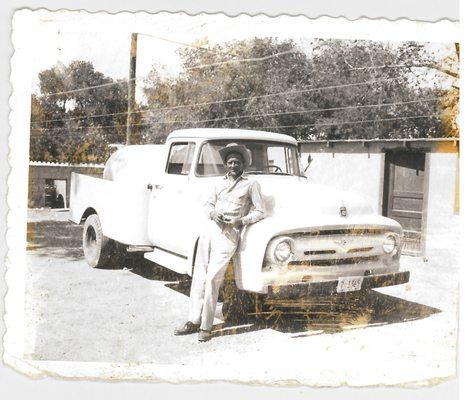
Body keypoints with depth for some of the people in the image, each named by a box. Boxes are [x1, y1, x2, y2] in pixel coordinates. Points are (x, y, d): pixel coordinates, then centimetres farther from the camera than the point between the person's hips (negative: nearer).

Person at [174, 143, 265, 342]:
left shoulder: (251, 184, 4)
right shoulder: (220, 182, 18)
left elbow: (260, 212, 1)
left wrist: (241, 221, -14)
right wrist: (213, 214, -2)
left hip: (228, 236, -5)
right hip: (210, 230, 5)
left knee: (213, 278, -11)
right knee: (199, 276, 3)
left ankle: (206, 326, -3)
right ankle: (194, 321, 10)